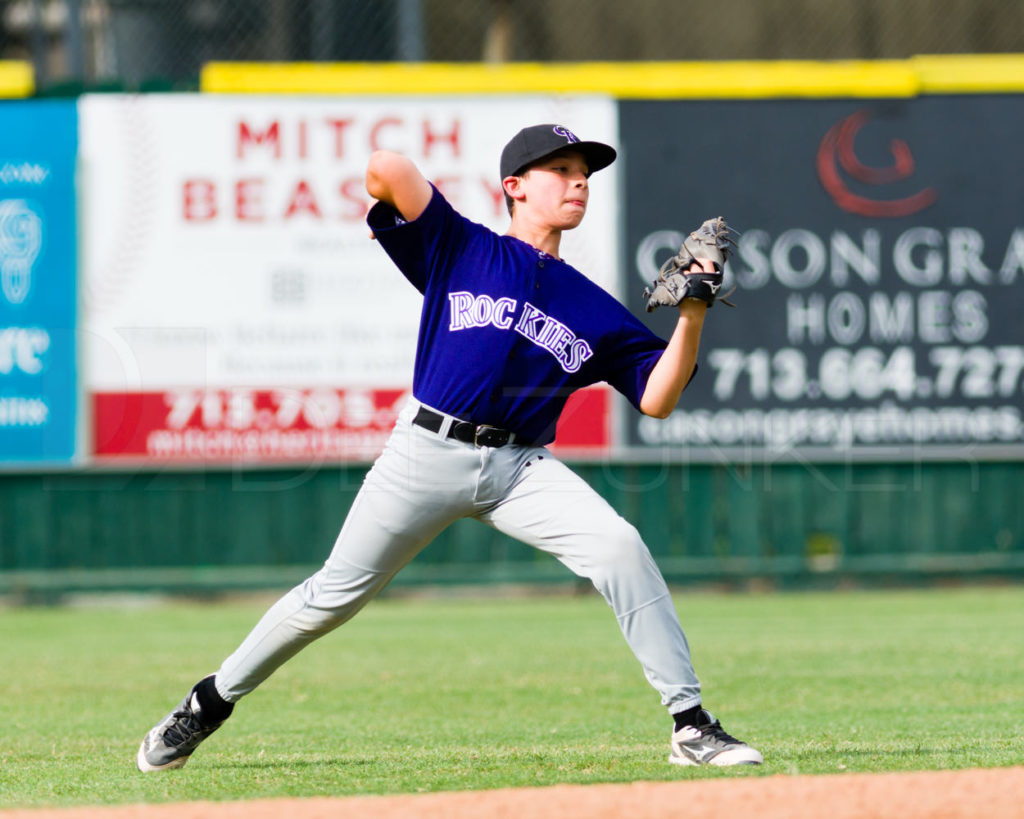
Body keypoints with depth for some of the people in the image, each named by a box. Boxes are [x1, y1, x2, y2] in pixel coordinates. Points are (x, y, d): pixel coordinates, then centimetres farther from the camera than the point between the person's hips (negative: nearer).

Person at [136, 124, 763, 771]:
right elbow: (388, 170, -8)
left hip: (521, 469, 2)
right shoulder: (460, 249, 6)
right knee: (336, 595, 1)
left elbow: (658, 399, 6)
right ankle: (211, 703, 22)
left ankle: (692, 725, -18)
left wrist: (694, 311, -2)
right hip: (427, 452, -2)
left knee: (619, 547, -21)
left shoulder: (594, 310, 15)